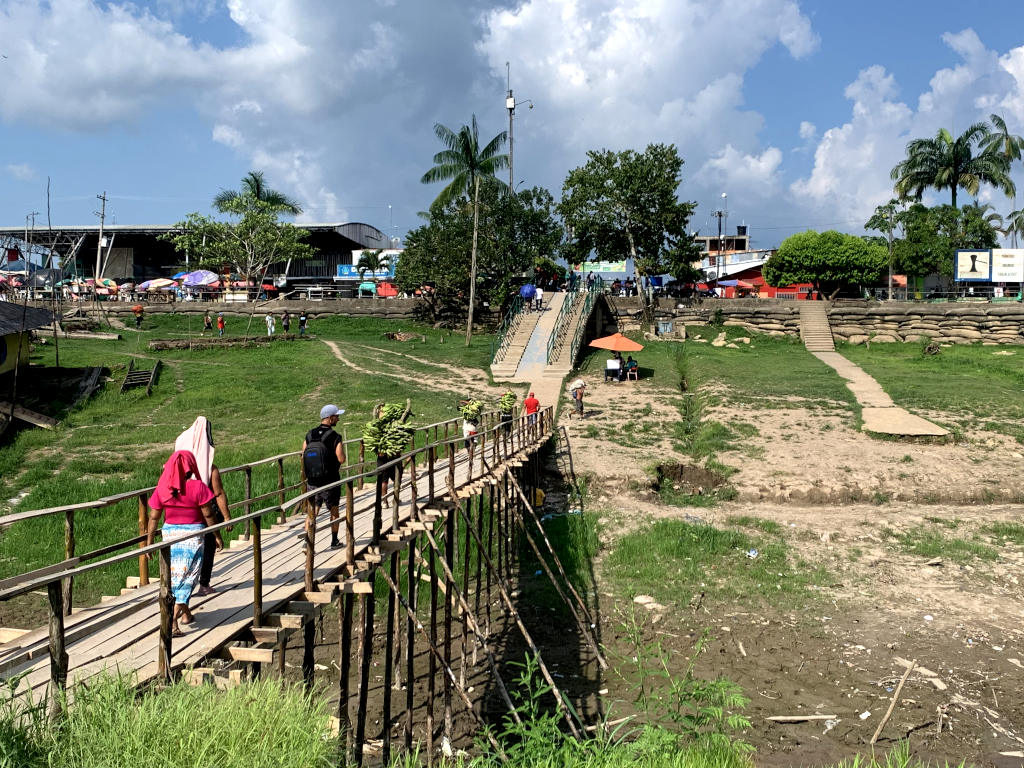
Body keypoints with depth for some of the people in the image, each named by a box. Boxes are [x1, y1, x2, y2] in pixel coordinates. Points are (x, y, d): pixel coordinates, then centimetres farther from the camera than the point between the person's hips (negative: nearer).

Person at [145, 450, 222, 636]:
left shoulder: (162, 489, -5)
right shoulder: (198, 487, -14)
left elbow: (154, 517, -1)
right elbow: (208, 515, -9)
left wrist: (149, 540, 9)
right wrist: (217, 536, 2)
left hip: (170, 533, 3)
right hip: (193, 534, -3)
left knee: (174, 575, 18)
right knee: (186, 577, 5)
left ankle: (185, 613, 27)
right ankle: (172, 619, -8)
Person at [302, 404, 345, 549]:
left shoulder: (309, 435, 0)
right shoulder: (335, 437, -16)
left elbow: (303, 457, 5)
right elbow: (341, 459, -18)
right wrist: (341, 448, 0)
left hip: (312, 481, 3)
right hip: (330, 482, -3)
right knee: (334, 511, 15)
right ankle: (334, 542, 24)